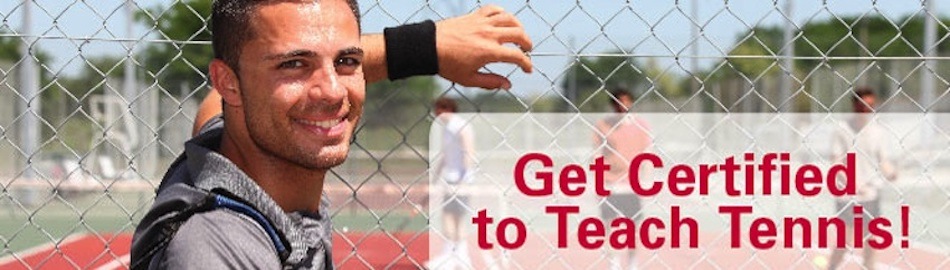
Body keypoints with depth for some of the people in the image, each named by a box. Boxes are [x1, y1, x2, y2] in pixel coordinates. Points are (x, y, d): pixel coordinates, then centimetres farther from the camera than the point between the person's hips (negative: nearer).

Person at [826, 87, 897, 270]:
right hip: (847, 197, -5)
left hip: (871, 195, 5)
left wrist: (889, 172, -12)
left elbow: (882, 160, 10)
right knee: (845, 241, -7)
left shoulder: (877, 131, 5)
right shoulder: (843, 131, -9)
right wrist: (853, 185, -27)